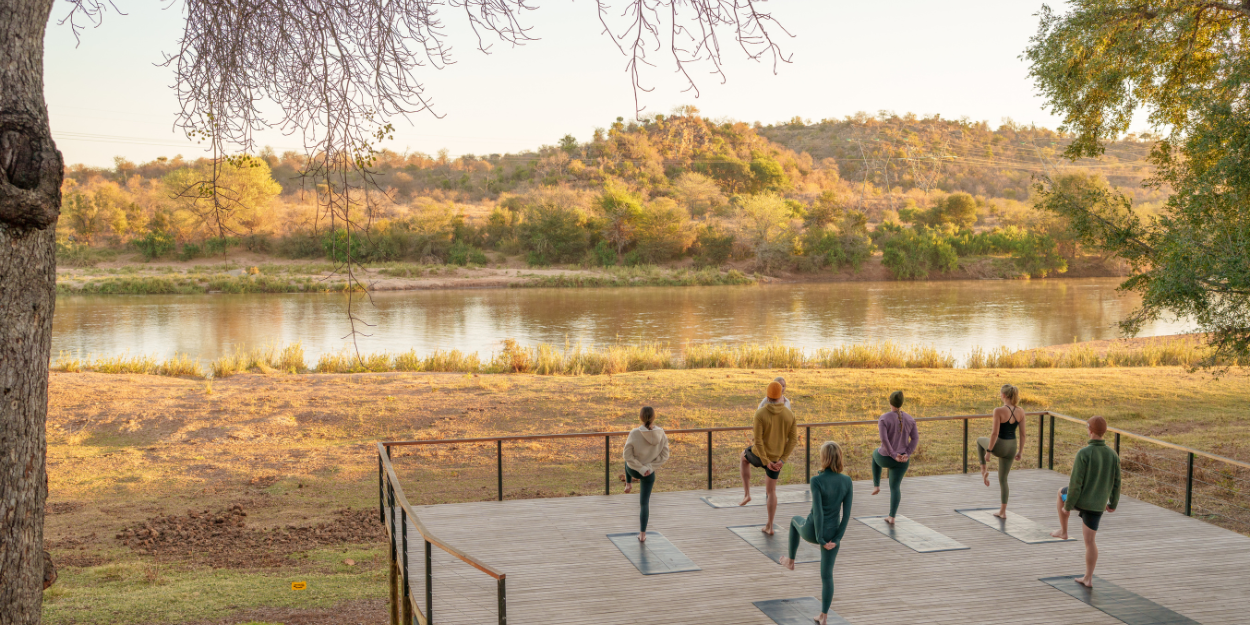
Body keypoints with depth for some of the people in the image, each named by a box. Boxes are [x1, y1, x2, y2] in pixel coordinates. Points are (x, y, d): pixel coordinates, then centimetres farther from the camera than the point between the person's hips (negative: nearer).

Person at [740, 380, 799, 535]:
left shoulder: (760, 414, -22)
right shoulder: (789, 414, -10)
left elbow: (758, 440, -23)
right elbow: (793, 439, -10)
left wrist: (766, 462, -15)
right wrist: (782, 460, -10)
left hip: (759, 455, -3)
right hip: (776, 458, 3)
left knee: (744, 458, 36)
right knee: (771, 491, 21)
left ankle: (746, 494, 29)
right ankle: (769, 526, 22)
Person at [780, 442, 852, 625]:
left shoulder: (816, 481, -22)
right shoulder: (847, 481, -9)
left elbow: (818, 511, -24)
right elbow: (846, 513, -8)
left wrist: (820, 539, -15)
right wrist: (836, 539, -5)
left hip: (812, 531, -2)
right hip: (832, 533, 3)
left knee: (795, 520, 34)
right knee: (827, 575, 18)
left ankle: (791, 560, 47)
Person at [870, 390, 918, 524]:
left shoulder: (884, 418, -16)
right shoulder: (910, 419, -3)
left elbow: (884, 439, -24)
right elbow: (915, 439, -5)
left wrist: (893, 455, -17)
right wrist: (907, 455, -10)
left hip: (886, 458, -2)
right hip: (903, 460, 3)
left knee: (876, 453, 35)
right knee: (895, 487, 19)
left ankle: (876, 486, 35)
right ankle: (892, 517, 14)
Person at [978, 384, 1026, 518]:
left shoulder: (999, 411, -19)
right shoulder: (1020, 412, -1)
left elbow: (995, 433, -20)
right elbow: (1022, 433, 5)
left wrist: (988, 451, -12)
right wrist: (1020, 451, 15)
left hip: (999, 446, -5)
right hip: (1012, 447, 5)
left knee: (980, 440, 31)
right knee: (1003, 479, 18)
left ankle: (984, 469, 25)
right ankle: (1003, 512, 21)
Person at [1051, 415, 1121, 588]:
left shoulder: (1083, 453, -21)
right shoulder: (1112, 454, -4)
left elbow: (1075, 483, -21)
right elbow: (1116, 482, 5)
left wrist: (1068, 506, -11)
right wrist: (1113, 503, 19)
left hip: (1080, 499, -4)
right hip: (1097, 504, 4)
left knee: (1062, 493, 32)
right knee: (1089, 541, 14)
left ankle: (1063, 530, 35)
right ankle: (1088, 578, 15)